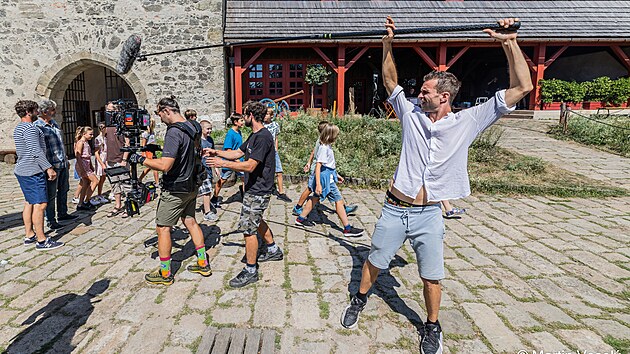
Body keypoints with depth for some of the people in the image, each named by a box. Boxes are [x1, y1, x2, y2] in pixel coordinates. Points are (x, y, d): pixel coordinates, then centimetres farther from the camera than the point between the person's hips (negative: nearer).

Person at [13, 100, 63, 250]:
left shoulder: (18, 128, 18)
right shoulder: (30, 128, -14)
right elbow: (36, 151, -21)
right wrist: (49, 168, -19)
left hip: (22, 170, 11)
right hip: (33, 172, -11)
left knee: (29, 202, 14)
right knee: (40, 204, -10)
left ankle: (29, 235, 21)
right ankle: (42, 240, -9)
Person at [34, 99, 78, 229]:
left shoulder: (54, 123, 13)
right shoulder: (37, 127, -13)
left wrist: (66, 159, 22)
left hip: (63, 164, 8)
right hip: (52, 166, -8)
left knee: (64, 190, 17)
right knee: (51, 195, 1)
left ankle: (62, 214, 31)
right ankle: (50, 221, 11)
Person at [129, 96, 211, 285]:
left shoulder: (174, 132, -23)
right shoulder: (192, 127, 5)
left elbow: (165, 165, -28)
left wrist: (141, 159, -14)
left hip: (175, 190, -9)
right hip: (190, 186, 9)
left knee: (163, 227, 3)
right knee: (190, 221, 18)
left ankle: (165, 273, 12)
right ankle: (203, 264, 25)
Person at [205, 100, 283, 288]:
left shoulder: (263, 137, -22)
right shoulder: (254, 135, 12)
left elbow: (250, 166, -26)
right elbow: (238, 153, 17)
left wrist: (223, 163, -23)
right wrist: (216, 152, 7)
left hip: (258, 191, -11)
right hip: (254, 188, 11)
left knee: (248, 228, -6)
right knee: (256, 221, 25)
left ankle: (251, 271, 6)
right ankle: (273, 250, 42)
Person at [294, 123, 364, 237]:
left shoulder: (328, 146, 9)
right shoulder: (324, 148, -20)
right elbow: (318, 166, -23)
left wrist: (336, 175, 24)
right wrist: (318, 184, -26)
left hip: (329, 176, 10)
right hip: (326, 177, -10)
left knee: (316, 198, 18)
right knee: (339, 200, -4)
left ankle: (301, 219, 29)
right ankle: (347, 228, 2)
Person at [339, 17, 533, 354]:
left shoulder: (468, 121, -5)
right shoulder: (411, 115, 0)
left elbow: (521, 88, -7)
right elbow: (390, 81, 12)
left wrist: (509, 42, -14)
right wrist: (388, 43, 3)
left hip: (428, 215, -1)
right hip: (394, 210, 2)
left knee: (432, 278, 10)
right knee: (374, 262, 16)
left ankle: (432, 327, 35)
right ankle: (359, 299, 42)